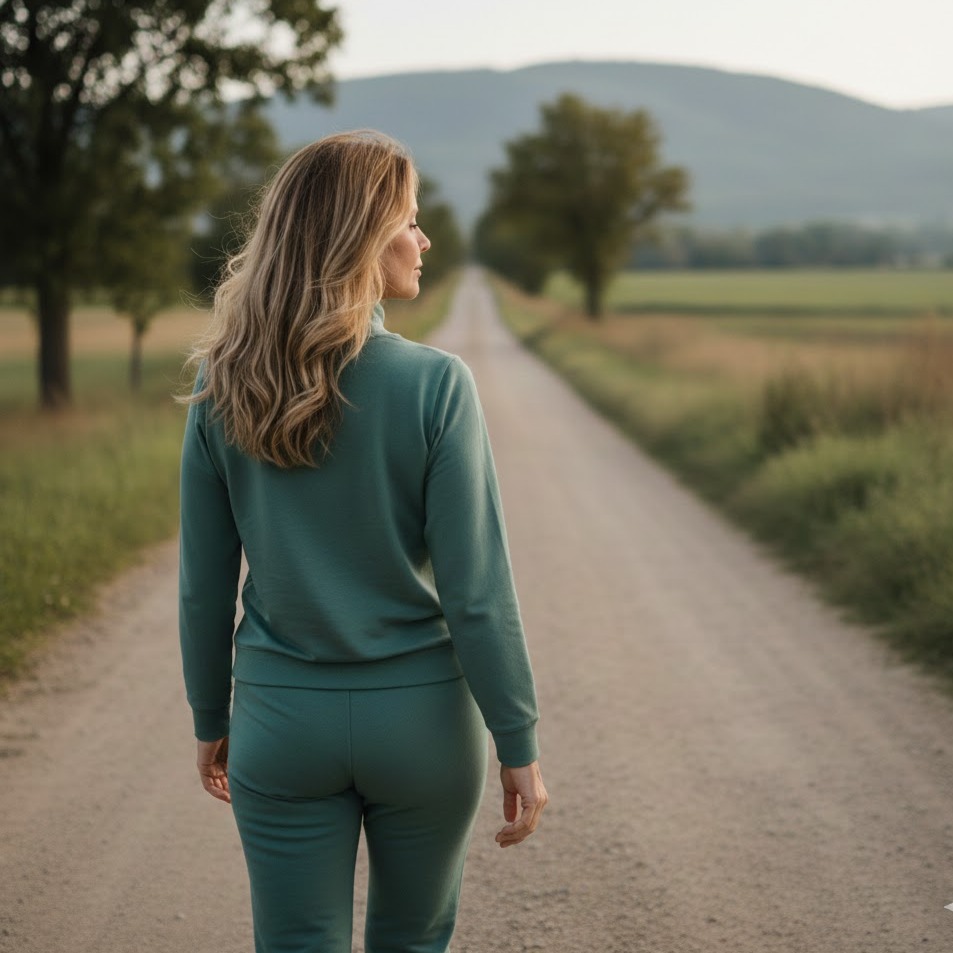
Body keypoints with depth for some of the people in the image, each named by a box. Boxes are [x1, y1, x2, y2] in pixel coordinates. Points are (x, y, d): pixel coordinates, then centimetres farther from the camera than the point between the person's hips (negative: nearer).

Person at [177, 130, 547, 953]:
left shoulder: (223, 388, -5)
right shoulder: (435, 385, -15)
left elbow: (204, 585, 0)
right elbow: (476, 591, -14)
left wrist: (211, 721, 13)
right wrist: (519, 744, -5)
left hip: (282, 721, 2)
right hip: (421, 716, -2)